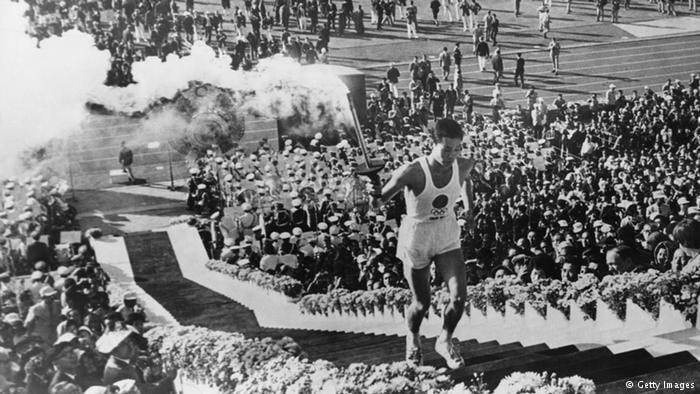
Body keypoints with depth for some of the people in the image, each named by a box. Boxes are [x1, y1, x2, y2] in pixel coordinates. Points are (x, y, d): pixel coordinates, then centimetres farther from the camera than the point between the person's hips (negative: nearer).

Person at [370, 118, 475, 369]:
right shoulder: (412, 172, -30)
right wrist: (376, 195, -45)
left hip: (448, 238, 3)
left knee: (459, 297, -8)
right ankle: (413, 338, 47)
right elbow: (380, 200, -23)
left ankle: (445, 341, 24)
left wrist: (469, 207, 12)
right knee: (422, 304, 10)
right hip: (416, 239, -3)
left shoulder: (464, 166, -14)